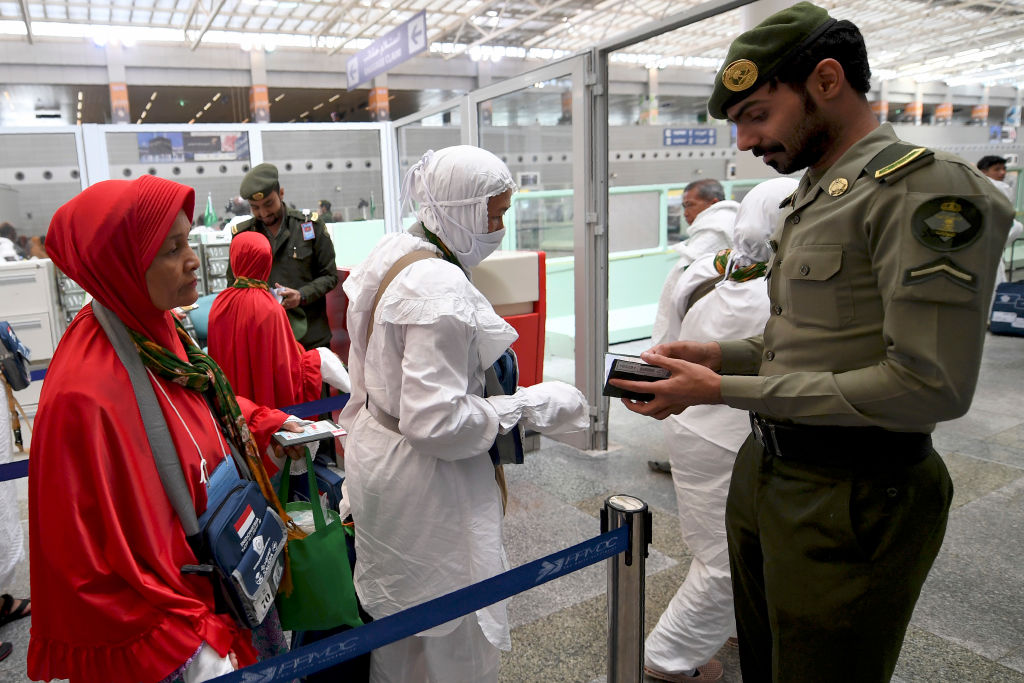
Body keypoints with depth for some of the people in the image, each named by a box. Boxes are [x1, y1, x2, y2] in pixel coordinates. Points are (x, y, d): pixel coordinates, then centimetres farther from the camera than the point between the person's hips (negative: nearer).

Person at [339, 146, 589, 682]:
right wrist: (531, 408, -19)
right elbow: (437, 422, -29)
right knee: (450, 636, 10)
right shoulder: (442, 290, -27)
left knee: (398, 615, 28)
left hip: (377, 452, 10)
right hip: (422, 482, -10)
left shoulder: (394, 252, 4)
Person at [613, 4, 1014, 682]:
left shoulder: (927, 187, -17)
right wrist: (720, 354, 2)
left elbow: (930, 386, -24)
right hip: (766, 473, 8)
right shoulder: (812, 198, 11)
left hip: (849, 502, -8)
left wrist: (727, 390, -22)